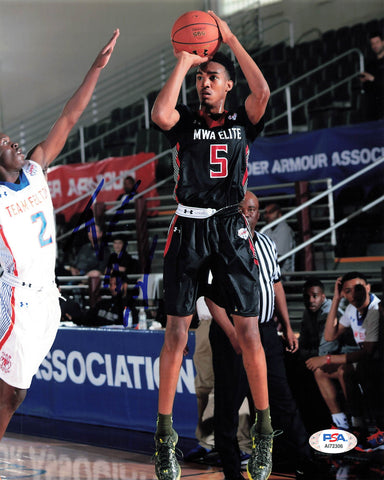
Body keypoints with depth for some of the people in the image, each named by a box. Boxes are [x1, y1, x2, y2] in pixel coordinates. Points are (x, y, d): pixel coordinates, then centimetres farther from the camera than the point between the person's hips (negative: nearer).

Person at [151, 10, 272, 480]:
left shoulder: (242, 121, 9)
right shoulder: (185, 122, 9)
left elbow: (262, 92, -12)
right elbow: (160, 114, -15)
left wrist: (231, 40, -8)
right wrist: (183, 63, -8)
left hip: (231, 229, 0)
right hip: (188, 229, 0)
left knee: (248, 329, -5)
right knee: (176, 329, -4)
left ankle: (263, 432, 7)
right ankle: (165, 436, 2)